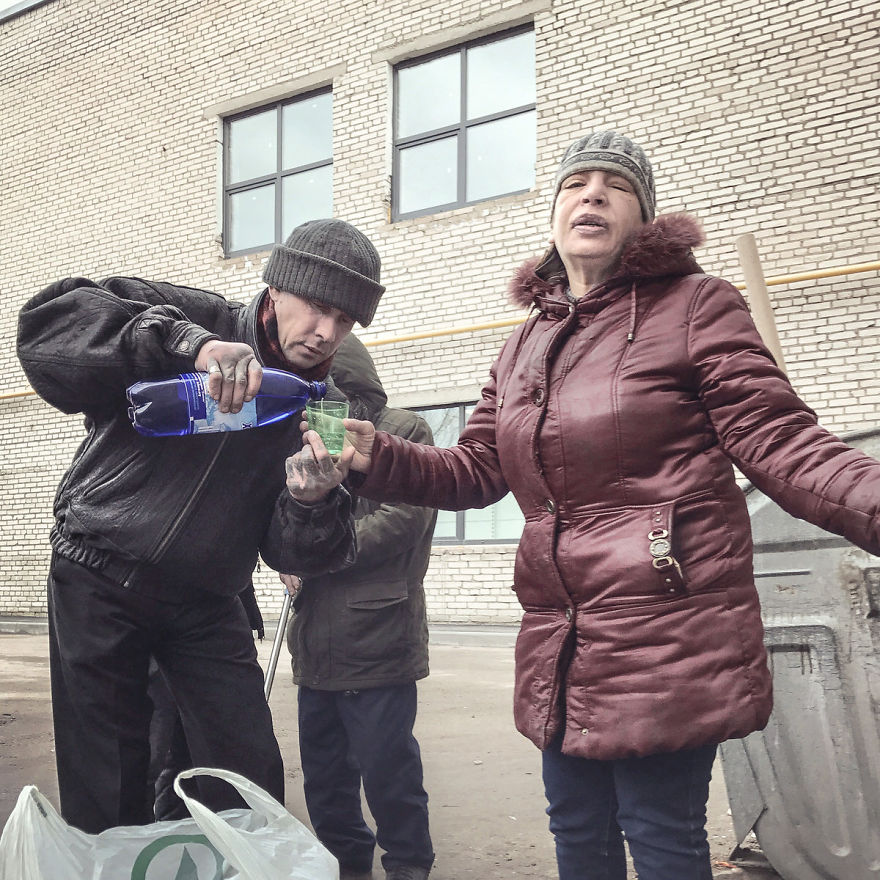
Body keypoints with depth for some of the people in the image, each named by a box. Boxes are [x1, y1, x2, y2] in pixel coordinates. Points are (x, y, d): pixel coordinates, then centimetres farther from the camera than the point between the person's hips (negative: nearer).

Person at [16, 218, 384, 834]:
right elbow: (48, 321, -24)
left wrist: (312, 499, -25)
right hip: (100, 579, -3)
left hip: (206, 602, 3)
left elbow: (295, 554, -2)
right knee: (106, 792, 4)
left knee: (251, 782, 2)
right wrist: (185, 342, -35)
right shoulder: (196, 318, -9)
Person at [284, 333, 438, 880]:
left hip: (376, 635, -7)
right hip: (317, 642, 7)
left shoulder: (402, 431, -1)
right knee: (323, 770, 15)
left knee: (386, 766, -1)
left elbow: (402, 519, -13)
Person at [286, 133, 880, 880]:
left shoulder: (696, 306, -4)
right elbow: (476, 472, 15)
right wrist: (376, 458, 0)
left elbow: (778, 440, -12)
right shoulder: (525, 346, 15)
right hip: (561, 646, 7)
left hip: (669, 641, -6)